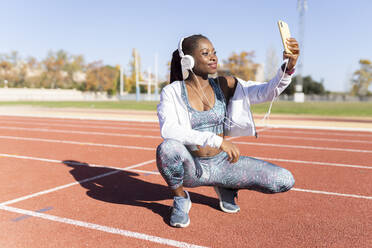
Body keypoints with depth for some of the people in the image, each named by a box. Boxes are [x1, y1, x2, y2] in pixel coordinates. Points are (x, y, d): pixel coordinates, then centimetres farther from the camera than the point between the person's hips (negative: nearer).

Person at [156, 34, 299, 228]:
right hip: (192, 167, -3)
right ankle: (181, 198, -6)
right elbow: (168, 130, -28)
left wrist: (289, 67, -30)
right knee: (167, 148, -38)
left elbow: (266, 92, -12)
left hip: (222, 163, 3)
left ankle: (225, 187, 12)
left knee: (285, 181, -12)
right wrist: (217, 140, -35)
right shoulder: (172, 92, -10)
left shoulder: (224, 85, -1)